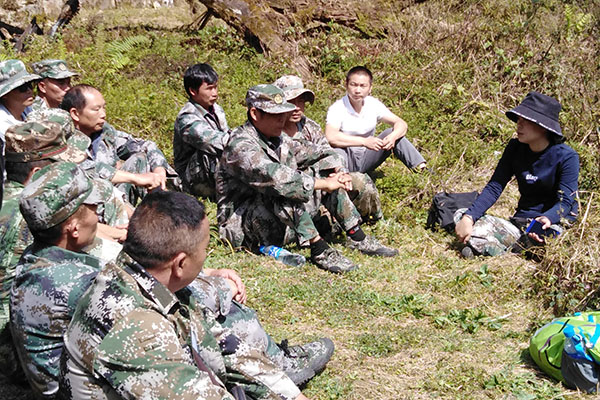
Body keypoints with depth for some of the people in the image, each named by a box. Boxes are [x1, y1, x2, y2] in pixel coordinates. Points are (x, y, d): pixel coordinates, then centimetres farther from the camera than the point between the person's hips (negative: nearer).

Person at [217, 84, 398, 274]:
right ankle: (319, 251, -30)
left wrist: (331, 179, -10)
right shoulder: (241, 145, -22)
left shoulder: (280, 139, 7)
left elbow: (294, 174, 9)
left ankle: (358, 238, 6)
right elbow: (275, 178, -35)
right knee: (286, 193, -37)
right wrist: (324, 184, -30)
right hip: (242, 222, -9)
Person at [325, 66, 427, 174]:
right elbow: (330, 136, -32)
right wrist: (364, 141, -38)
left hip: (367, 160, 4)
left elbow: (402, 124, -5)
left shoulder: (374, 105, -1)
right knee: (337, 149, -35)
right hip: (347, 161, -4)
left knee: (391, 133, -13)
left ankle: (420, 167, -23)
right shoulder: (337, 108, -15)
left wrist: (392, 136, -29)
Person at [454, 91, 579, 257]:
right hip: (521, 221, 5)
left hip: (553, 223, -5)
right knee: (461, 215, -14)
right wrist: (468, 217, -18)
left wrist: (547, 219, -38)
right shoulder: (515, 149, 3)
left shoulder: (566, 157, -10)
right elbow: (494, 187, -2)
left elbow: (565, 201, -14)